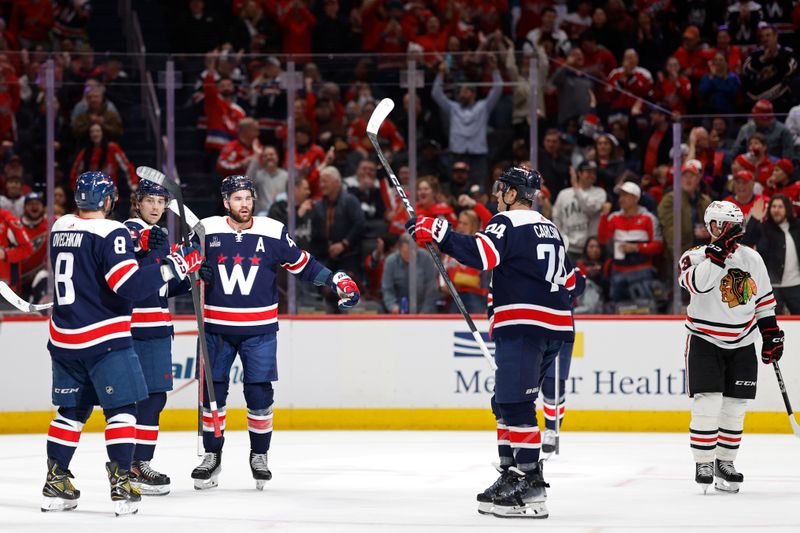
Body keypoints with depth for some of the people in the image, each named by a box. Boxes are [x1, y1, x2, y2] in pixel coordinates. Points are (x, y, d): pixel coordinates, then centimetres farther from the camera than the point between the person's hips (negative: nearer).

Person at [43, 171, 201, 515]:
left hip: (64, 339, 7)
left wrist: (134, 245, 15)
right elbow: (129, 285, -23)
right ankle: (121, 485, -7)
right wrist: (173, 267, -18)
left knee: (71, 410, 15)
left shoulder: (59, 229, 9)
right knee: (121, 409, 0)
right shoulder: (110, 233, -14)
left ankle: (55, 485, 14)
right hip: (104, 338, -7)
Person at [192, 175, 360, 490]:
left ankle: (259, 455, 14)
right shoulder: (207, 231, -1)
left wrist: (336, 281, -3)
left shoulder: (273, 233, -1)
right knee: (213, 391, 2)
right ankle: (212, 455, 14)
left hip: (260, 330, 0)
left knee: (259, 393, -2)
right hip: (217, 327, 0)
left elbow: (302, 264, 6)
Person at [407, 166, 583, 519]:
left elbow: (480, 254, -23)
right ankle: (511, 475, 18)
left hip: (522, 326, -9)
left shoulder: (509, 223, -5)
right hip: (555, 327, 9)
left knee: (515, 404, -11)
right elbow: (568, 281, 27)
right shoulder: (549, 229, 22)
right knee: (506, 403, 17)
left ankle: (530, 488, -17)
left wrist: (437, 232, -19)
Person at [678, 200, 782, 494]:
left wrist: (772, 334, 8)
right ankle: (703, 464, -2)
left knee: (735, 407, 5)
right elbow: (698, 283, -33)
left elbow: (764, 299, 13)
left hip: (742, 345, 4)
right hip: (705, 341, -4)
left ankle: (725, 463, 19)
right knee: (707, 403, -12)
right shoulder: (696, 257, -10)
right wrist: (720, 249, -35)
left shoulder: (752, 258, 4)